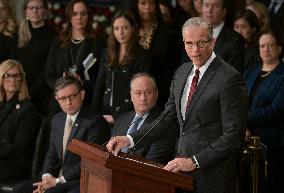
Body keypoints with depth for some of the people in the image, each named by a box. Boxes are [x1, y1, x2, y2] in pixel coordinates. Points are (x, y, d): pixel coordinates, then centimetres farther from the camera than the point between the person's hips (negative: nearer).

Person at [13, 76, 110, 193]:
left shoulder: (95, 121, -11)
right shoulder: (57, 120, 15)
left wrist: (59, 181, -15)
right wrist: (47, 176, -3)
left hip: (80, 181, -8)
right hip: (56, 178, 8)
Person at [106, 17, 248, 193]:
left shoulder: (229, 78, -13)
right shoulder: (182, 73, 12)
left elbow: (234, 135, -16)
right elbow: (166, 120, 15)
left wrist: (195, 162, -21)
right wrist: (130, 139, 2)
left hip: (213, 176, -6)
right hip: (183, 169, 6)